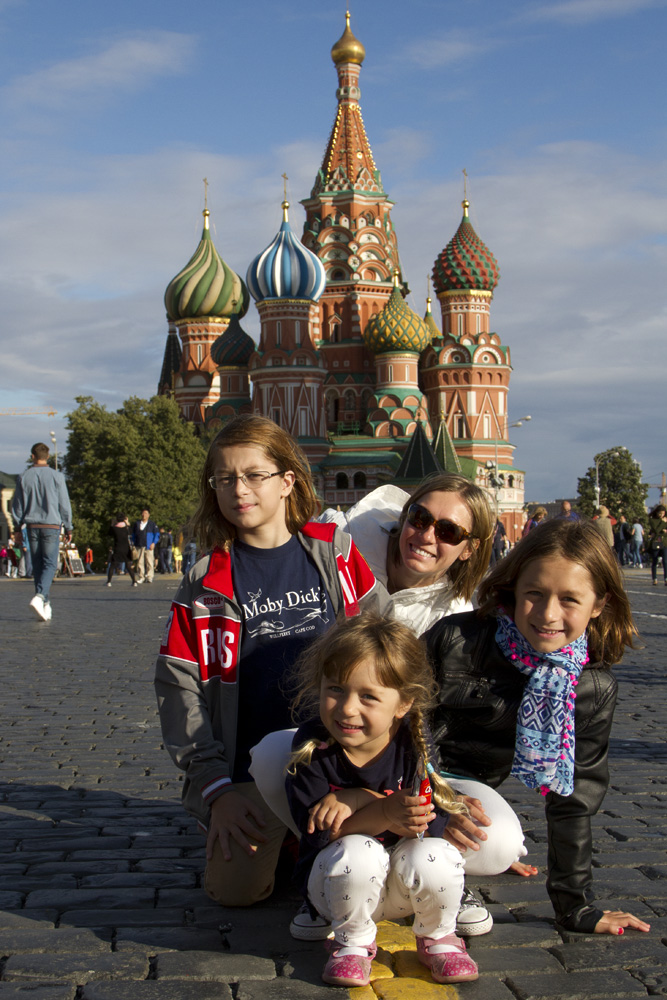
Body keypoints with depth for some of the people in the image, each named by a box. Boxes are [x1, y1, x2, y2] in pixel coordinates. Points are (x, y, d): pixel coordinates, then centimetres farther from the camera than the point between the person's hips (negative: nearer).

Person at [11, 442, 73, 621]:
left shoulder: (23, 478, 3)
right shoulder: (56, 476, -5)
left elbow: (17, 506, 8)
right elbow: (64, 505, -3)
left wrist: (18, 527, 19)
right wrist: (68, 528, 6)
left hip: (32, 526, 3)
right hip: (51, 526, -3)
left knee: (37, 565, 11)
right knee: (50, 564, -1)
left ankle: (45, 606, 12)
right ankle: (40, 596, -24)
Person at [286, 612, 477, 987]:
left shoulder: (415, 742, -12)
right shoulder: (313, 745, -15)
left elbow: (434, 823, -20)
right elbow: (317, 833, -22)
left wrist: (355, 802, -27)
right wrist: (384, 812, -38)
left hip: (406, 890, 1)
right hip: (335, 883, -1)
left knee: (434, 857, -30)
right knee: (357, 854, -34)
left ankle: (437, 938, 3)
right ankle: (354, 943, -2)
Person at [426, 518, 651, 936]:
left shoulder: (595, 689, -10)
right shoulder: (457, 640, -20)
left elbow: (575, 798, -2)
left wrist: (576, 906, 0)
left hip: (466, 787, 5)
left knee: (500, 843, -30)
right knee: (497, 839, -33)